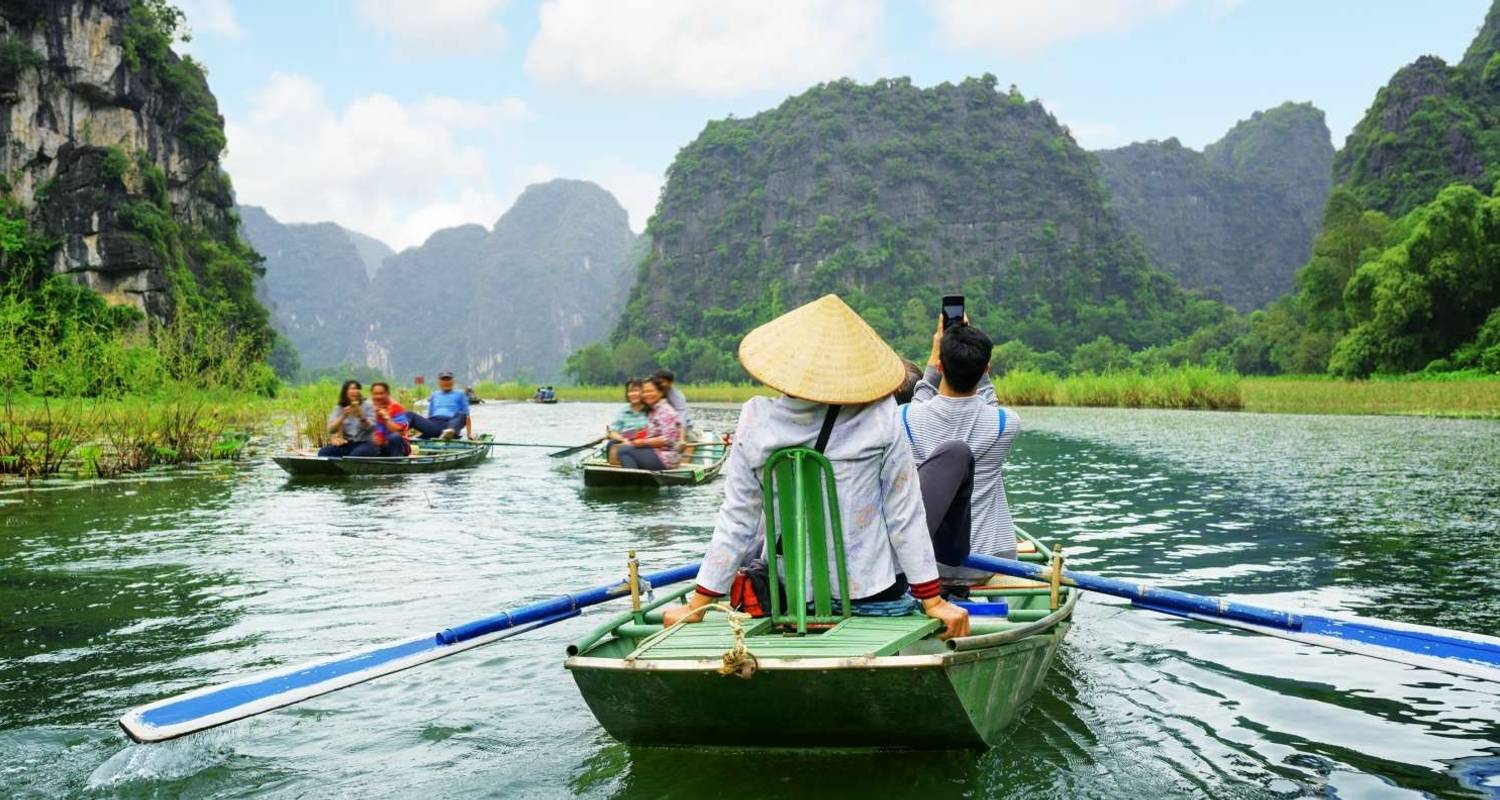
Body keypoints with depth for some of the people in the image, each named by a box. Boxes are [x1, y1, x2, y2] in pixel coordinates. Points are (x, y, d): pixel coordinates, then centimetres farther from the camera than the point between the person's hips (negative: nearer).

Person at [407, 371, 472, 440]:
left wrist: (469, 433, 4)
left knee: (461, 415, -36)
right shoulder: (434, 395, 31)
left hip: (450, 424, -3)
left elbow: (466, 415, 14)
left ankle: (450, 432, -67)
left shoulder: (459, 394, 22)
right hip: (433, 423, 3)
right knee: (409, 415, -18)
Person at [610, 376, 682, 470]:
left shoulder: (666, 411, -9)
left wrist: (643, 442, -15)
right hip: (655, 453, 10)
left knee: (623, 450, -19)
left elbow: (667, 440, -17)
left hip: (666, 457, -10)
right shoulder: (652, 411, 19)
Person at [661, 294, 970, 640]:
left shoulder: (757, 421, -5)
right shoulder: (881, 419, -7)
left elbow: (736, 522, -1)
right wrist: (933, 600, 4)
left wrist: (696, 606, 8)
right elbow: (905, 515, -4)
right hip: (874, 595, -1)